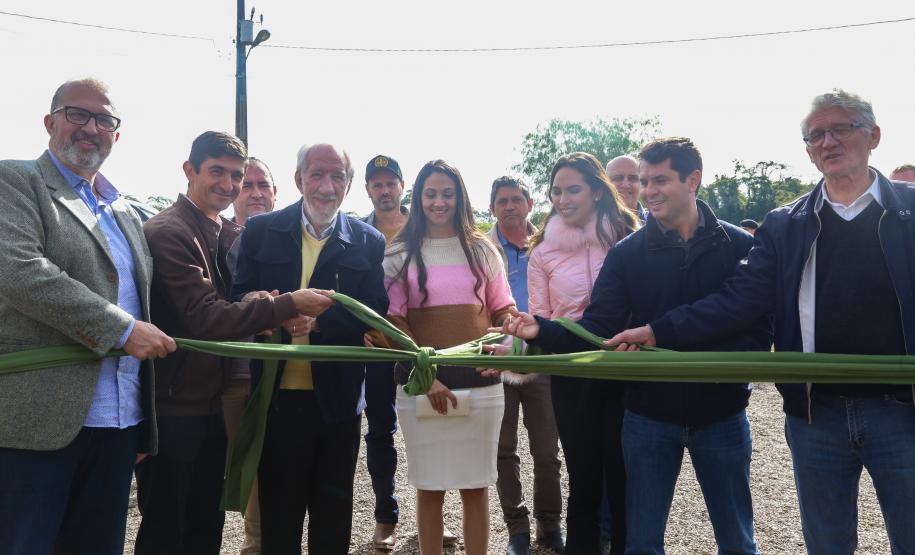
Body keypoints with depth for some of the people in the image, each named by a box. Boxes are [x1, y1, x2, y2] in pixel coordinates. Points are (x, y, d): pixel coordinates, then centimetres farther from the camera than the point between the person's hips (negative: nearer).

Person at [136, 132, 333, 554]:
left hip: (212, 404, 7)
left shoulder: (231, 234, 8)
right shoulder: (166, 232, -17)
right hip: (172, 408, -7)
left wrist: (263, 312, -6)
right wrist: (288, 305, -28)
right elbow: (205, 318, -24)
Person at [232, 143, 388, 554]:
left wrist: (319, 319, -25)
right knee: (278, 509, 14)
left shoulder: (368, 242, 1)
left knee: (333, 511, 15)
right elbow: (239, 299, -2)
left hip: (339, 397, 0)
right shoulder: (261, 231, 2)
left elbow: (374, 312, -7)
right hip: (278, 394, 0)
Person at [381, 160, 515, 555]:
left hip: (480, 382, 1)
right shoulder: (400, 253, 3)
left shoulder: (480, 249, 9)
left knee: (475, 485, 8)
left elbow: (503, 309, 13)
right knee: (429, 486, 7)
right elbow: (394, 320, -3)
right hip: (421, 384, -1)